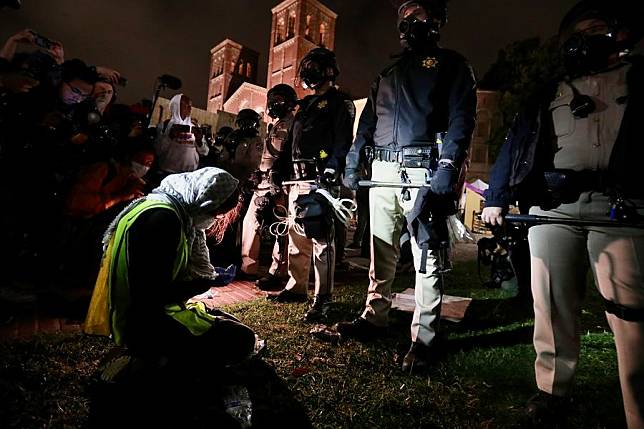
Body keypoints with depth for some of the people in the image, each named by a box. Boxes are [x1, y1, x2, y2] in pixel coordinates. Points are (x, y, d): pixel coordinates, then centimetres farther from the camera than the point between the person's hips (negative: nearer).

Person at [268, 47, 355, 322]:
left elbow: (343, 140, -11)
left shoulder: (340, 103, 3)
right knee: (296, 235, 12)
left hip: (319, 177, -9)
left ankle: (323, 298, -4)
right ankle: (296, 288, 23)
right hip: (297, 178, 9)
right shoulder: (306, 104, 27)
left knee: (320, 237, -10)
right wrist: (280, 171, 19)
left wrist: (333, 168, -26)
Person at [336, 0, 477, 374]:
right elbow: (368, 121, 23)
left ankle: (424, 339, 2)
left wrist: (447, 169, -19)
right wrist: (352, 164, 11)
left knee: (427, 256, -5)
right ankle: (374, 318, 22)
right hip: (383, 171, 6)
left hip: (423, 171, -5)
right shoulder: (389, 72, 26)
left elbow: (461, 119, -4)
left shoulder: (451, 64, 9)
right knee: (381, 252, 10)